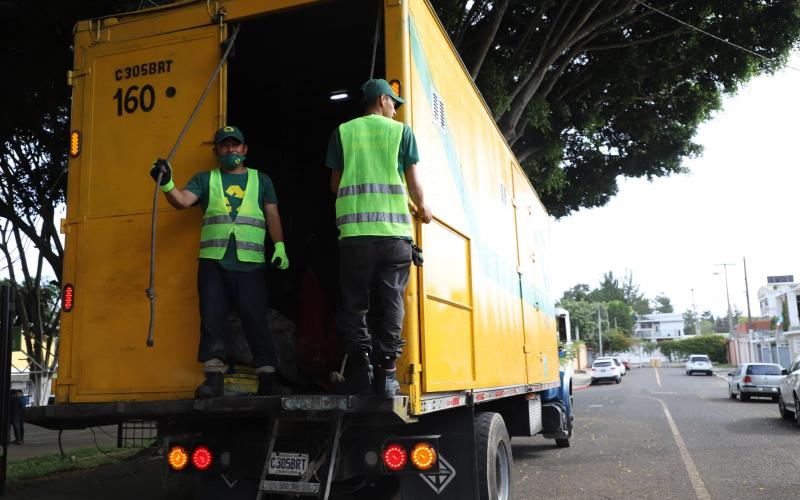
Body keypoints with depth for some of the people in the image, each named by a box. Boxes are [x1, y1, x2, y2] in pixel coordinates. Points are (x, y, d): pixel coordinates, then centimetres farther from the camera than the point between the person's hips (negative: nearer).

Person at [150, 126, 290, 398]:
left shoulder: (261, 179, 20)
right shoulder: (205, 179, 18)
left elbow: (273, 215, 14)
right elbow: (182, 200, 2)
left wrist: (280, 247, 1)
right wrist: (166, 184, -19)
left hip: (250, 263, -1)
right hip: (213, 261, 1)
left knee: (256, 319, -4)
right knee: (212, 318, -3)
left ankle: (267, 377, 2)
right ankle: (213, 377, 3)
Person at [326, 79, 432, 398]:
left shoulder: (343, 132, 13)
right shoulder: (401, 131, 10)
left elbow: (335, 183, 13)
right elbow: (413, 183, 7)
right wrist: (422, 209, 26)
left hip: (354, 230, 1)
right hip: (395, 229, -1)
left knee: (354, 303, 7)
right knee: (391, 302, 4)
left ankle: (360, 367, 0)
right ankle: (386, 372, 1)